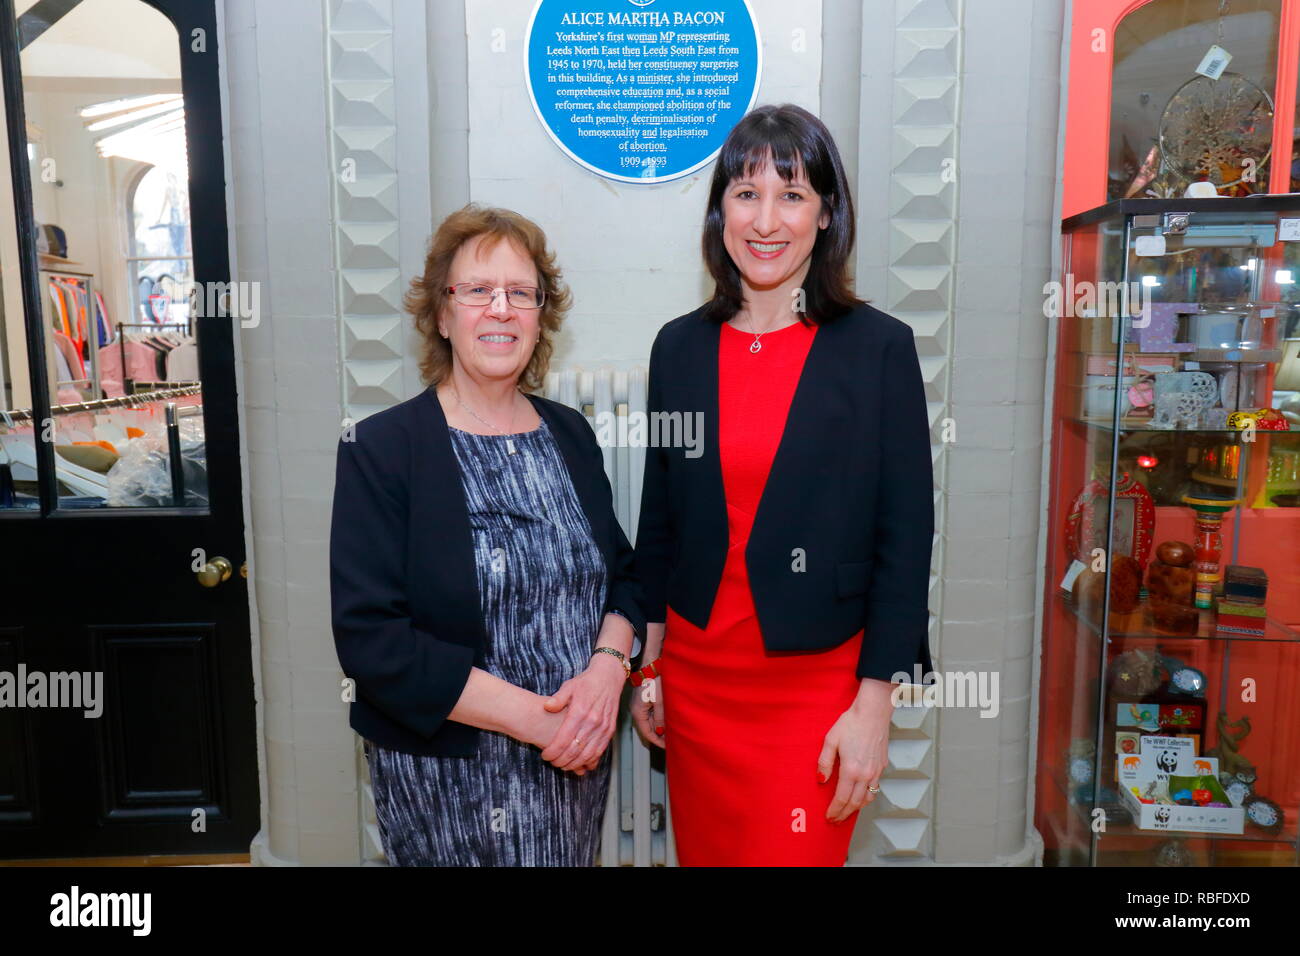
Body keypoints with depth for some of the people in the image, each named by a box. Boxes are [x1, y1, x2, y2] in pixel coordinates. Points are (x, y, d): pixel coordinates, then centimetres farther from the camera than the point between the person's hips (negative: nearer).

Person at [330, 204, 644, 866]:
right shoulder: (383, 449, -11)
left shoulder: (570, 434, 4)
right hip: (445, 776, -4)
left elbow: (621, 576, 8)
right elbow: (370, 638, -17)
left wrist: (607, 669, -13)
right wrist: (534, 717, -19)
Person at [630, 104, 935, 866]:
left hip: (817, 681, -3)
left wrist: (874, 704, -10)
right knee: (703, 851, 18)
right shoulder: (680, 347, 2)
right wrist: (648, 667, 8)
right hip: (695, 675, 4)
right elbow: (659, 522, 7)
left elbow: (906, 537, -8)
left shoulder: (879, 346, -8)